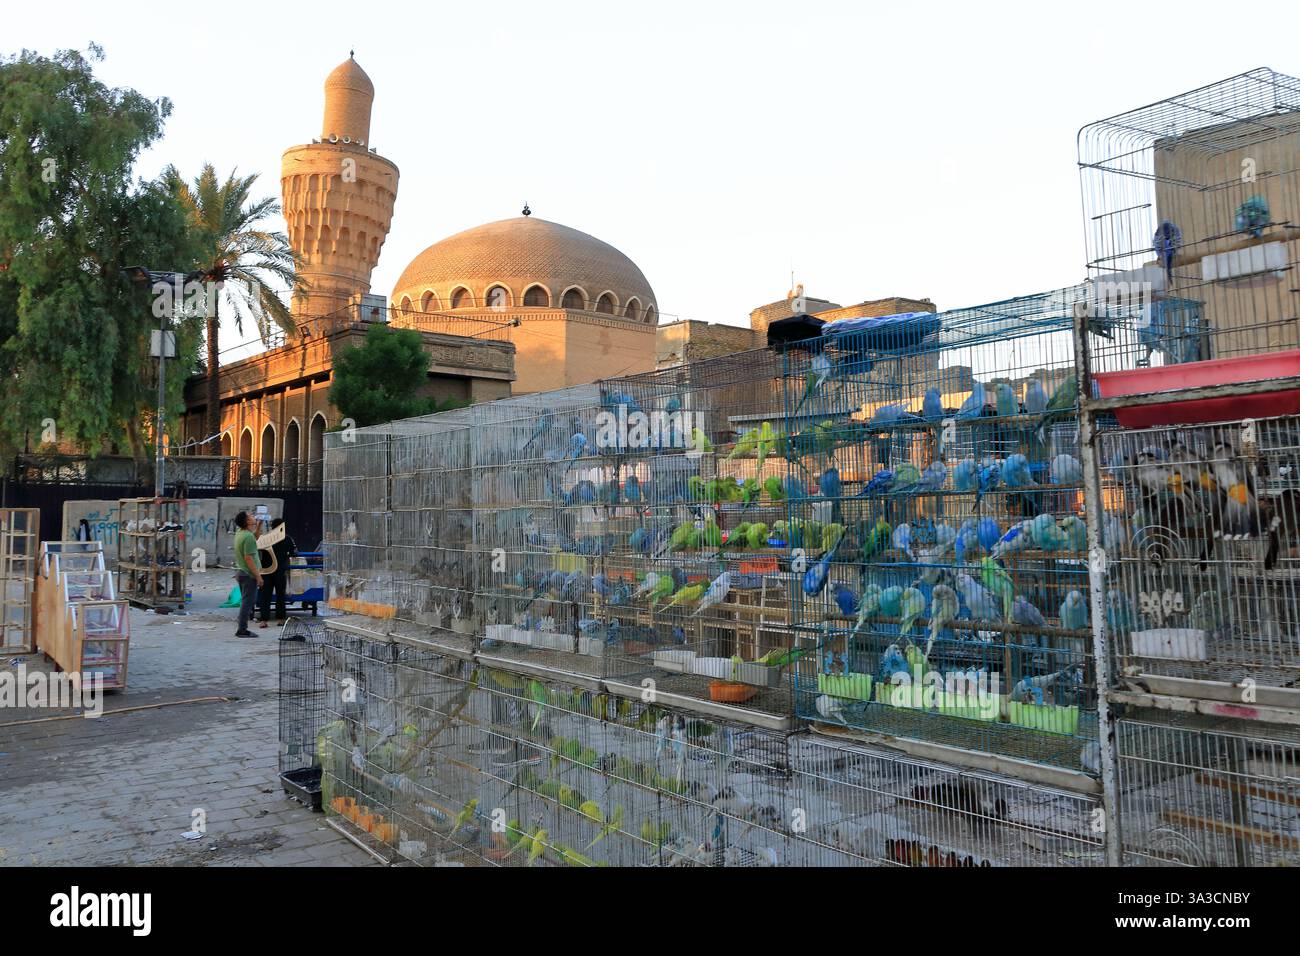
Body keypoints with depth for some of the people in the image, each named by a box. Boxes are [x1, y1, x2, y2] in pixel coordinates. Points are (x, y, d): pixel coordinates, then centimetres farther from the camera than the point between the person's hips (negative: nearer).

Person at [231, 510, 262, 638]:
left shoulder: (239, 533, 8)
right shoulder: (248, 536, -20)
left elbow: (255, 539, 29)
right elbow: (248, 559, -23)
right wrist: (258, 576, -20)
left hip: (240, 572, 10)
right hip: (249, 574, -10)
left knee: (245, 602, 16)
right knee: (247, 602, -5)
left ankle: (242, 629, 19)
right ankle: (242, 630, -3)